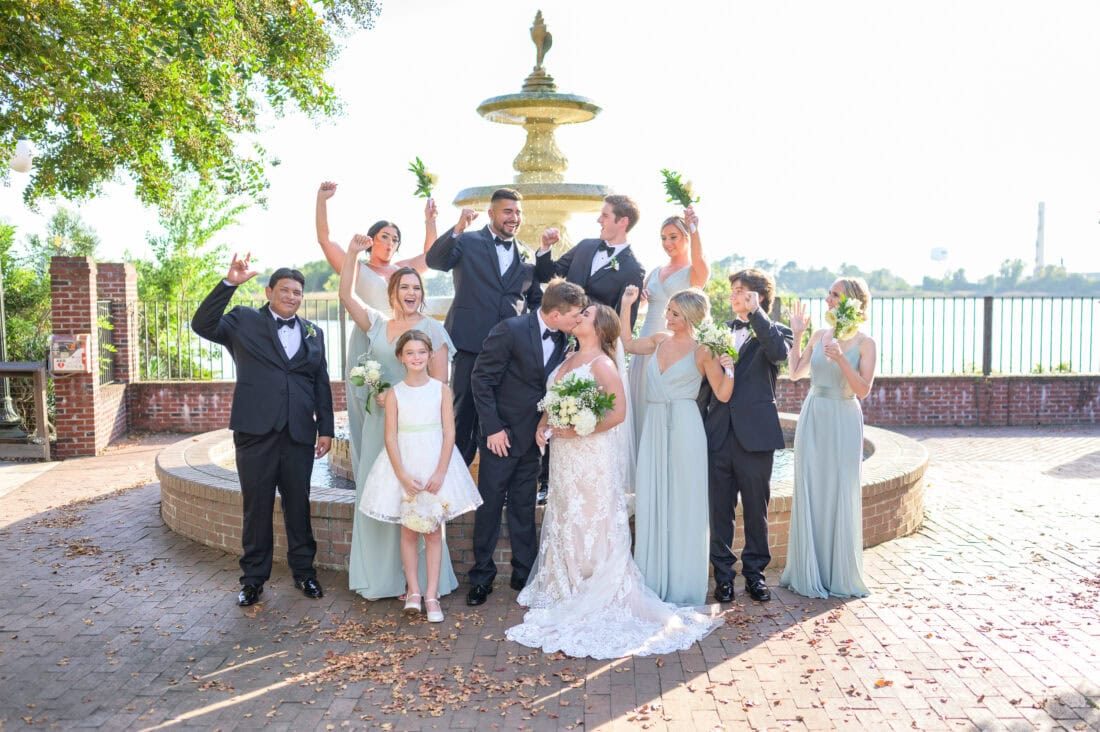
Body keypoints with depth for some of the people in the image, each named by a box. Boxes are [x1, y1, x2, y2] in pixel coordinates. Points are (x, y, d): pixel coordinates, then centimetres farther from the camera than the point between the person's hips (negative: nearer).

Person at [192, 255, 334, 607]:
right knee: (256, 506, 6)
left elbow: (322, 384, 13)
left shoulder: (313, 333, 13)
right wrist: (229, 282, -19)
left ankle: (303, 570, 24)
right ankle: (254, 577, 19)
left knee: (298, 504, 10)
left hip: (299, 433, 2)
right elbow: (202, 325, -12)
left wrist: (326, 428, 8)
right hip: (255, 431, -2)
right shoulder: (245, 321, 5)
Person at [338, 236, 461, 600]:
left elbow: (439, 381, -6)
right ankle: (381, 578, 18)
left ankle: (418, 579, 10)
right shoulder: (377, 324, 10)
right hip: (379, 423, 4)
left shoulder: (432, 329, -2)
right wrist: (353, 253, -5)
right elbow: (347, 295, 3)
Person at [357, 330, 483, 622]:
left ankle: (431, 595, 10)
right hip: (405, 465, 0)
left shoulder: (441, 389, -2)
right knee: (408, 530, 5)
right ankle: (413, 591, 14)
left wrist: (440, 473, -12)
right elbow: (391, 437, -4)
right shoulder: (394, 393, -1)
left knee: (434, 530, 4)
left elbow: (449, 433, -4)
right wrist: (403, 475, -13)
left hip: (436, 464, 0)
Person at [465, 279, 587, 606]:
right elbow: (481, 379, -15)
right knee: (490, 505, 5)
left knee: (524, 507, 14)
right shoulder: (511, 330, -17)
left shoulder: (561, 339, 0)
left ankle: (524, 574, 25)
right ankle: (482, 576, 19)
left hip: (533, 436, 5)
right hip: (502, 434, -5)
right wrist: (493, 428, -16)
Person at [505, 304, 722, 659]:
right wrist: (544, 424, 1)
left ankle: (598, 598, 10)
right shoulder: (568, 360, 12)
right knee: (565, 522, 14)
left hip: (592, 456, -8)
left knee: (593, 524, -1)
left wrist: (575, 430, -20)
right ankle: (566, 589, 27)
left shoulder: (601, 364, -12)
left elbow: (618, 412, -19)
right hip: (565, 457, 8)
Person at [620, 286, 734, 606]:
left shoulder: (702, 352, -3)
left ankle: (681, 585, 13)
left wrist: (728, 370, -21)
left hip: (684, 429, -5)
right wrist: (626, 304, 21)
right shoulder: (660, 339, 11)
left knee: (682, 504, 1)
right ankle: (654, 582, 17)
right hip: (654, 427, 5)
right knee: (651, 503, 6)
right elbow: (627, 344, 25)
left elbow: (723, 395, -4)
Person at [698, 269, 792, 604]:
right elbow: (707, 380, 13)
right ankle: (723, 573, 19)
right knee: (719, 510, 7)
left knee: (756, 509, 9)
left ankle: (755, 572, 24)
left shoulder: (774, 331, 3)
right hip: (718, 435, 3)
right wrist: (700, 424, 6)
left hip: (755, 435, -3)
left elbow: (779, 352, -22)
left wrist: (755, 313, -19)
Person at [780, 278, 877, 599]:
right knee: (810, 494, 6)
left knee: (840, 496, 2)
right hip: (812, 419, 4)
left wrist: (840, 359, -22)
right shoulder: (820, 335, 8)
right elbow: (796, 372, 13)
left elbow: (862, 390, -11)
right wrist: (797, 335, 7)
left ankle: (840, 575, 18)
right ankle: (809, 571, 20)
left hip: (842, 422, -4)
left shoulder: (865, 343, -5)